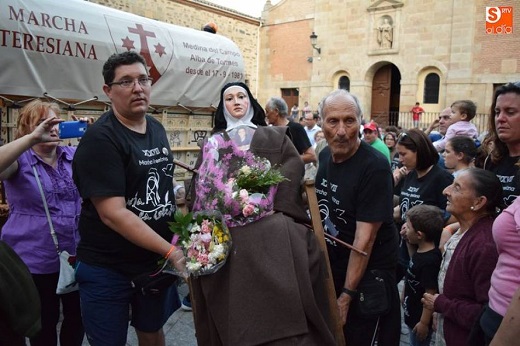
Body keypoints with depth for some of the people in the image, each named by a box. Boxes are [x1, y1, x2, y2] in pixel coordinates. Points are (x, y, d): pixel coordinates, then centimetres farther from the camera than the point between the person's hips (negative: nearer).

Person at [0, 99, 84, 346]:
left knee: (78, 317, 18)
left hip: (77, 256, 4)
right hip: (35, 261, -3)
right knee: (45, 325, 14)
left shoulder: (74, 155, 5)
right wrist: (33, 138, -34)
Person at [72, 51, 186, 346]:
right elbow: (112, 214, -25)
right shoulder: (100, 139, -19)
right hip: (108, 268, -6)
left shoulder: (157, 129, 4)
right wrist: (171, 252, -25)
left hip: (156, 260, 6)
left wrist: (178, 244, 7)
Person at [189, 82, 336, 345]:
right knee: (233, 300, 3)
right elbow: (201, 184, 13)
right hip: (225, 233, 1)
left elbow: (295, 165, 4)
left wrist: (267, 194, -10)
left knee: (278, 293, -7)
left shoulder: (273, 135, 19)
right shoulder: (212, 143, 24)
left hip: (268, 228, -1)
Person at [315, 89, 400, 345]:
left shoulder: (375, 167, -24)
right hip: (331, 266, 7)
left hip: (367, 275, -6)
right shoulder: (325, 155, -1)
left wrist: (347, 295, -21)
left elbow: (365, 238, -24)